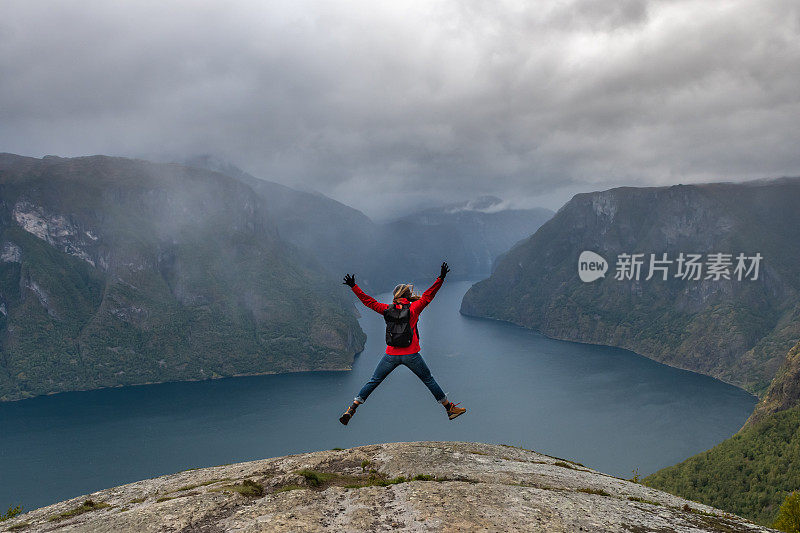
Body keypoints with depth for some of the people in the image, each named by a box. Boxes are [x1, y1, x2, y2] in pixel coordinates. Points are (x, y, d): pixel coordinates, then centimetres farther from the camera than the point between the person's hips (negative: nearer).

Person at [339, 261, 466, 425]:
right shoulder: (413, 308, -4)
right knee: (429, 380, 12)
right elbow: (427, 296, -2)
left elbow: (369, 301, 9)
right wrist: (441, 278, -1)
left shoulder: (387, 309, 4)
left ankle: (352, 409, 5)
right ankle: (449, 408, 21)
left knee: (373, 381, 11)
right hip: (411, 355, -2)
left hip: (391, 355, 2)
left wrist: (353, 286, 16)